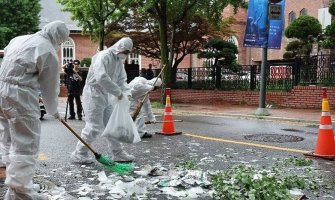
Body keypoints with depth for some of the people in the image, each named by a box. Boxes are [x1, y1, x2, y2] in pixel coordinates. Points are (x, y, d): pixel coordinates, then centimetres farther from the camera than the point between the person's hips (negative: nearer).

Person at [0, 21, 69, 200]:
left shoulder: (18, 39, 18)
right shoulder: (49, 52, -6)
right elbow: (50, 88, -2)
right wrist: (53, 110, 15)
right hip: (20, 96, -9)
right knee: (25, 147, -3)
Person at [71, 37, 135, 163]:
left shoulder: (119, 61, 10)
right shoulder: (103, 56, -18)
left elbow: (122, 79, 11)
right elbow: (101, 78, -32)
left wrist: (127, 93, -9)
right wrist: (118, 92, -26)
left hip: (106, 96, 9)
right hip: (94, 94, -9)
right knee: (94, 127, -8)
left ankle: (118, 154, 21)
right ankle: (79, 154, 7)